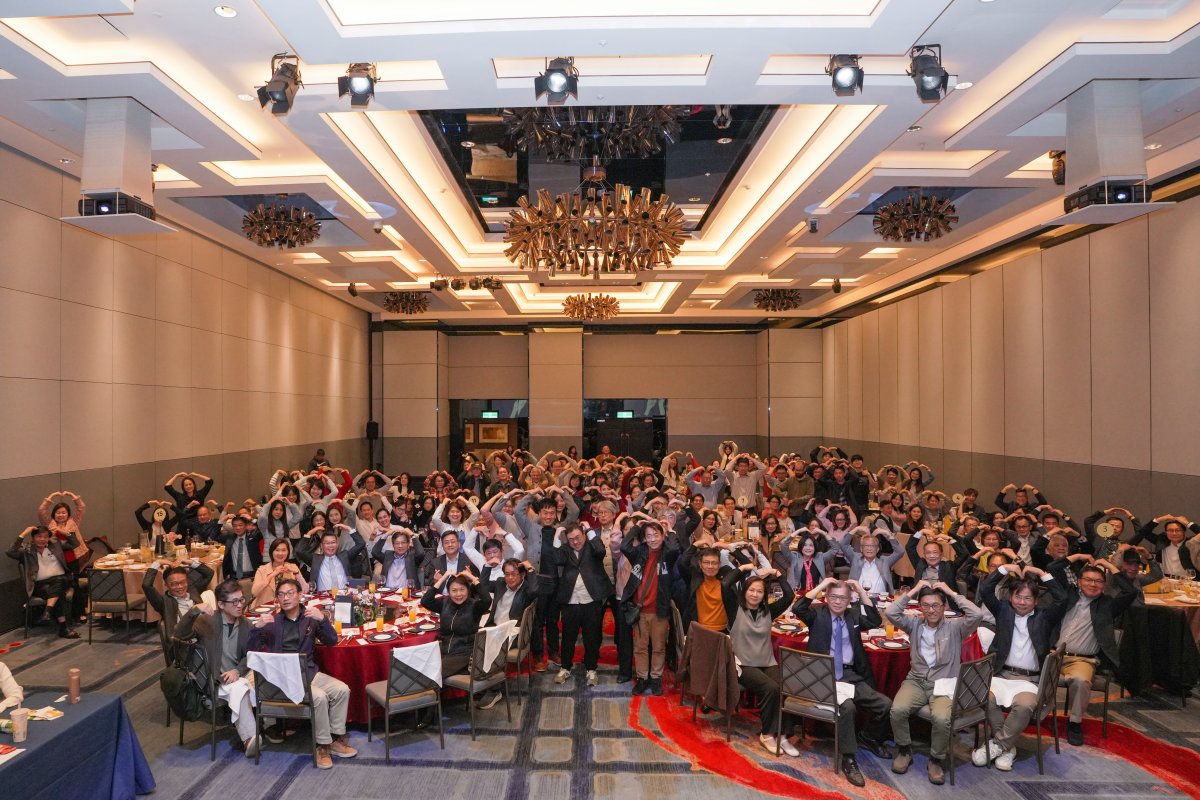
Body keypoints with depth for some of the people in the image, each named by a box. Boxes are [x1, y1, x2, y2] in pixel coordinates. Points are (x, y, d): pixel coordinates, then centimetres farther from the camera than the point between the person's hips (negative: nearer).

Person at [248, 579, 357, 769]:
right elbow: (250, 650, -3)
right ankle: (323, 745, -11)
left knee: (342, 690, -17)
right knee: (320, 697, -27)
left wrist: (322, 619, -16)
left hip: (309, 672, 4)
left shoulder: (310, 618, 11)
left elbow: (332, 641, 2)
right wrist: (257, 627, -22)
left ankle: (336, 738, -3)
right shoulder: (272, 622, 4)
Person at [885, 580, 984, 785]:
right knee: (897, 709, -27)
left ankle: (936, 760, -3)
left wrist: (952, 593, -8)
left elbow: (977, 615, -16)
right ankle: (904, 750, 3)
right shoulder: (915, 624, 7)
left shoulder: (955, 627, 1)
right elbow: (890, 613, -7)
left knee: (942, 718, -33)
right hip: (916, 681, 2)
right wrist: (913, 591, -4)